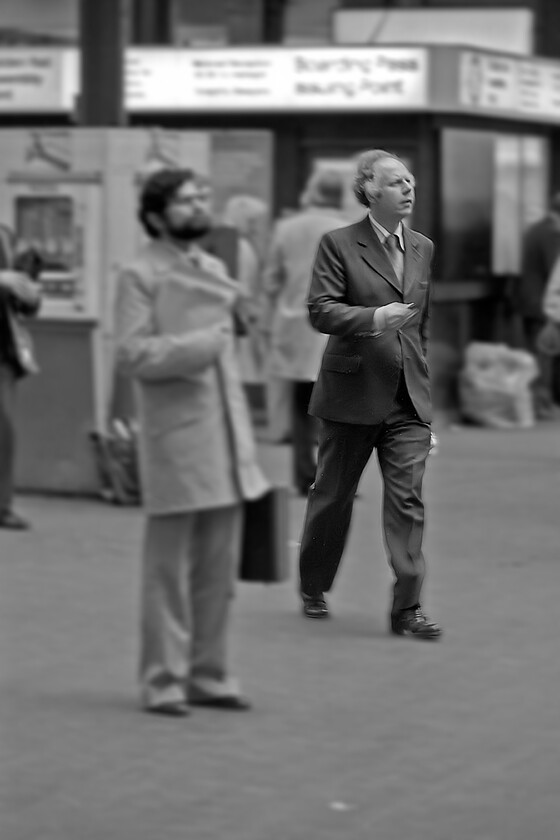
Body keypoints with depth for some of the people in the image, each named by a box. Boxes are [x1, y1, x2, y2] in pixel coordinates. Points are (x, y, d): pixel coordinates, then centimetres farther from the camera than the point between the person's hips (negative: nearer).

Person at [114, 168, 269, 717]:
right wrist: (199, 345, -19)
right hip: (175, 437, -7)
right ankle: (162, 681, 6)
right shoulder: (141, 275, -6)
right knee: (169, 567, -1)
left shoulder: (215, 270, 16)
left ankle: (207, 674, 19)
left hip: (224, 438, 7)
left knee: (219, 568, 10)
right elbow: (131, 354, -15)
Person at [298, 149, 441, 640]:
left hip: (408, 397, 4)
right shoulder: (339, 244, -5)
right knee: (333, 494, 10)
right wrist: (373, 318, -27)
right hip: (353, 391, -4)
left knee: (408, 499, -6)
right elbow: (321, 310, -13)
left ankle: (407, 608, -5)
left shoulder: (423, 249, 12)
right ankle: (313, 589, 30)